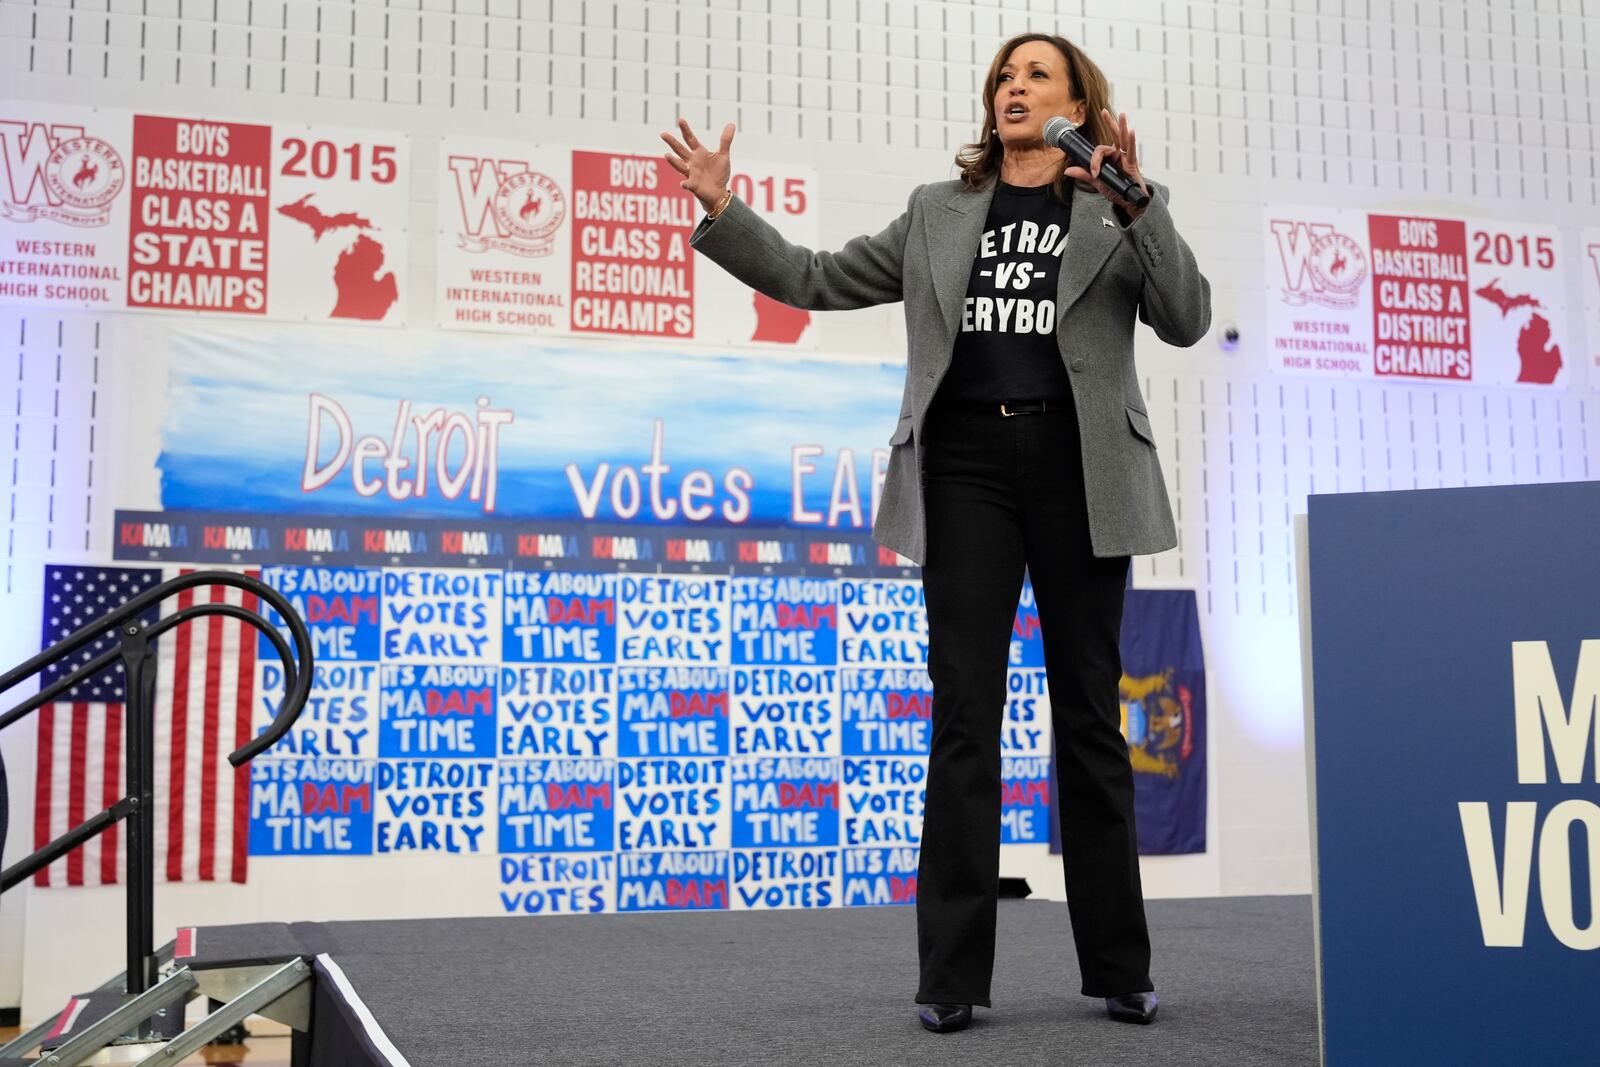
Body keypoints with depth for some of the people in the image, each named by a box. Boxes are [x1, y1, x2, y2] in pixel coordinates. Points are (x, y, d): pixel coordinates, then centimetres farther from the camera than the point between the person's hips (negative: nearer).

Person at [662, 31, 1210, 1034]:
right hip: (966, 462, 1)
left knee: (1090, 715, 3)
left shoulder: (1121, 211, 11)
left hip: (1078, 464, -1)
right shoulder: (938, 212, 18)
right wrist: (724, 213, 8)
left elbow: (1187, 318, -3)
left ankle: (1120, 969, 12)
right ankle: (953, 977, 1)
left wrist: (1133, 202, -14)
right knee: (965, 714, -3)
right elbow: (815, 280, 18)